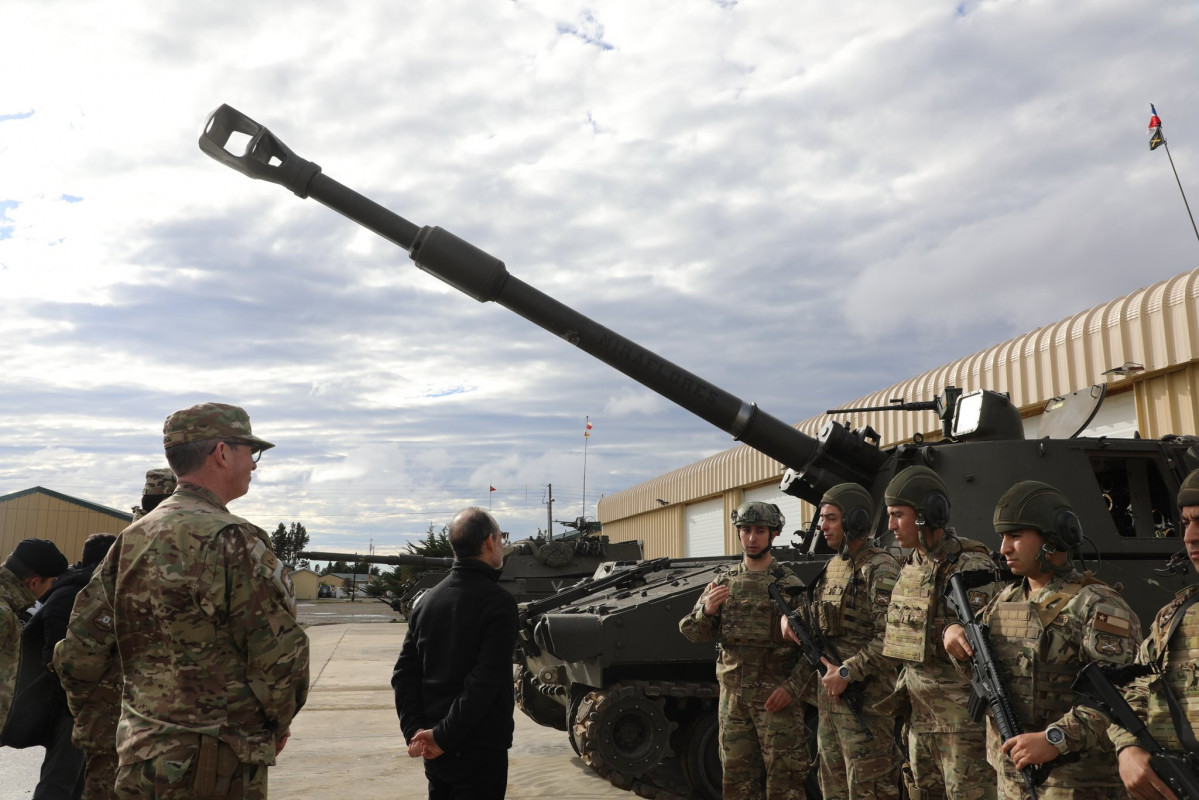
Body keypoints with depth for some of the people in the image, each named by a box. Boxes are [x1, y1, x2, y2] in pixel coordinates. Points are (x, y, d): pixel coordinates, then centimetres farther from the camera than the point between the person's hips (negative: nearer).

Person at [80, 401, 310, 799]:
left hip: (137, 752, 8)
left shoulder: (130, 538, 8)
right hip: (213, 768, -8)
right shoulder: (230, 541, -19)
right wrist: (277, 723, -2)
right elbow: (279, 653, -20)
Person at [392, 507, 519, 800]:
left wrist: (414, 730, -2)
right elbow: (485, 681, -23)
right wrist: (444, 736, -19)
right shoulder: (498, 602, -15)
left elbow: (404, 673, 3)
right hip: (480, 750, -6)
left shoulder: (428, 599, 5)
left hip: (435, 750, 6)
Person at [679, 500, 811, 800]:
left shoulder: (791, 585, -4)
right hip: (732, 694, 4)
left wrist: (792, 686, -16)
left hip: (777, 697, -4)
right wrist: (707, 611, -13)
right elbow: (692, 632, 7)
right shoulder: (723, 583, 8)